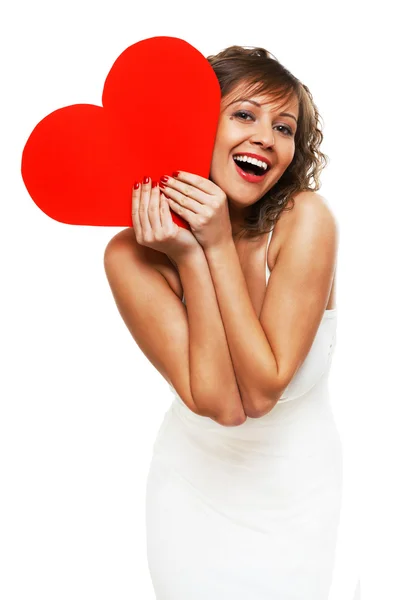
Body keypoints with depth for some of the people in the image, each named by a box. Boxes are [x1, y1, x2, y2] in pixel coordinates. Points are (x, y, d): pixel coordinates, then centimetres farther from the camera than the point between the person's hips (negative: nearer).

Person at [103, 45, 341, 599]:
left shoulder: (305, 220, -23)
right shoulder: (132, 255, -20)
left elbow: (262, 390, -27)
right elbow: (219, 403, -26)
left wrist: (220, 245, -30)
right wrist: (189, 258, -30)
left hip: (299, 490, 0)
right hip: (193, 482, 1)